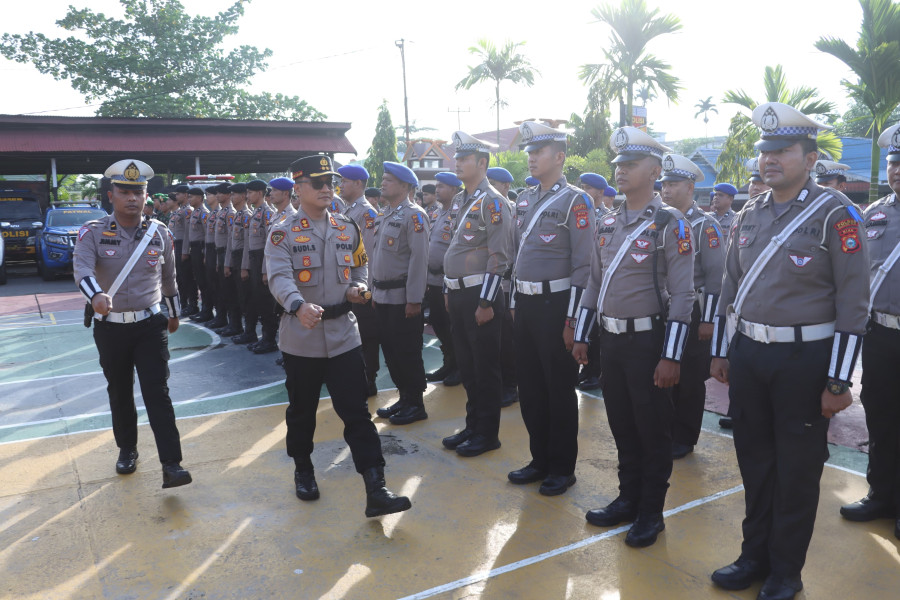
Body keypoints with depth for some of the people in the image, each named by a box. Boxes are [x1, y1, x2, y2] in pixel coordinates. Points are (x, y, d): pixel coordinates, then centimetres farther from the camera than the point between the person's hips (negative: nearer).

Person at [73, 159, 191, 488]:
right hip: (110, 327, 0)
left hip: (150, 325, 0)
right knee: (119, 393, 14)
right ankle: (127, 449, 34)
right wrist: (96, 295, -46)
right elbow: (82, 268, -25)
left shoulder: (160, 232, 1)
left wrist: (174, 313, 22)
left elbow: (169, 277, 13)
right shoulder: (93, 232, -6)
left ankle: (171, 465, -9)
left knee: (157, 393, -7)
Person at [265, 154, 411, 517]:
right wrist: (299, 306, -43)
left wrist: (357, 288, -5)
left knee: (356, 412, -2)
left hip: (343, 336, 2)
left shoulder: (348, 229, 7)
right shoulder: (282, 234, -6)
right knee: (302, 411, 14)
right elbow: (279, 278, -22)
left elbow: (359, 269, 19)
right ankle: (303, 471, 38)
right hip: (300, 339, -2)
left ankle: (376, 490, -3)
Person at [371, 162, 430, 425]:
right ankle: (404, 398, 26)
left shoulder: (414, 215, -11)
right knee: (390, 349, 13)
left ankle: (416, 404, 12)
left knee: (407, 352, 0)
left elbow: (419, 258, -18)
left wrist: (414, 300, -21)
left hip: (402, 298, -8)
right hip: (383, 296, 9)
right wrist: (374, 290, 16)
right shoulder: (387, 215, 15)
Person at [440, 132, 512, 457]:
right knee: (466, 365, 15)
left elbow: (499, 257, -17)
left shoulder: (492, 202, -12)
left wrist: (486, 302, -19)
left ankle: (487, 433, 15)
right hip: (458, 295, 9)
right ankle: (472, 426, 28)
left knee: (485, 368, 2)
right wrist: (449, 291, 18)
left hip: (480, 296, -8)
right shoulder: (459, 201, 14)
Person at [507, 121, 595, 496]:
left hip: (555, 305, -7)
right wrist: (515, 305, 16)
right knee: (530, 388, 13)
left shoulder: (575, 201, -9)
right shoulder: (524, 200, 13)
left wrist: (572, 320, -15)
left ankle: (563, 468, 19)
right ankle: (540, 460, 28)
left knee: (560, 390, 4)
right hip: (525, 304, 7)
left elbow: (583, 265, -13)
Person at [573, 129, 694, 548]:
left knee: (653, 431, 7)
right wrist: (581, 336, 13)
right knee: (622, 427, 16)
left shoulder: (670, 224, -10)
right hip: (610, 340, 6)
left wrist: (671, 357, -18)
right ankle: (628, 499, 31)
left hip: (647, 340, -6)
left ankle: (651, 513, 22)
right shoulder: (607, 223, 9)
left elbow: (682, 295, -14)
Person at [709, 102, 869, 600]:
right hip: (747, 354, 5)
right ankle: (755, 555, 33)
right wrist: (721, 352, 12)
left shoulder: (836, 214, -10)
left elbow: (853, 304, -11)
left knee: (796, 471, 9)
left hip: (804, 360, -5)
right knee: (754, 461, 15)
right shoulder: (749, 215, 7)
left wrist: (838, 382, -13)